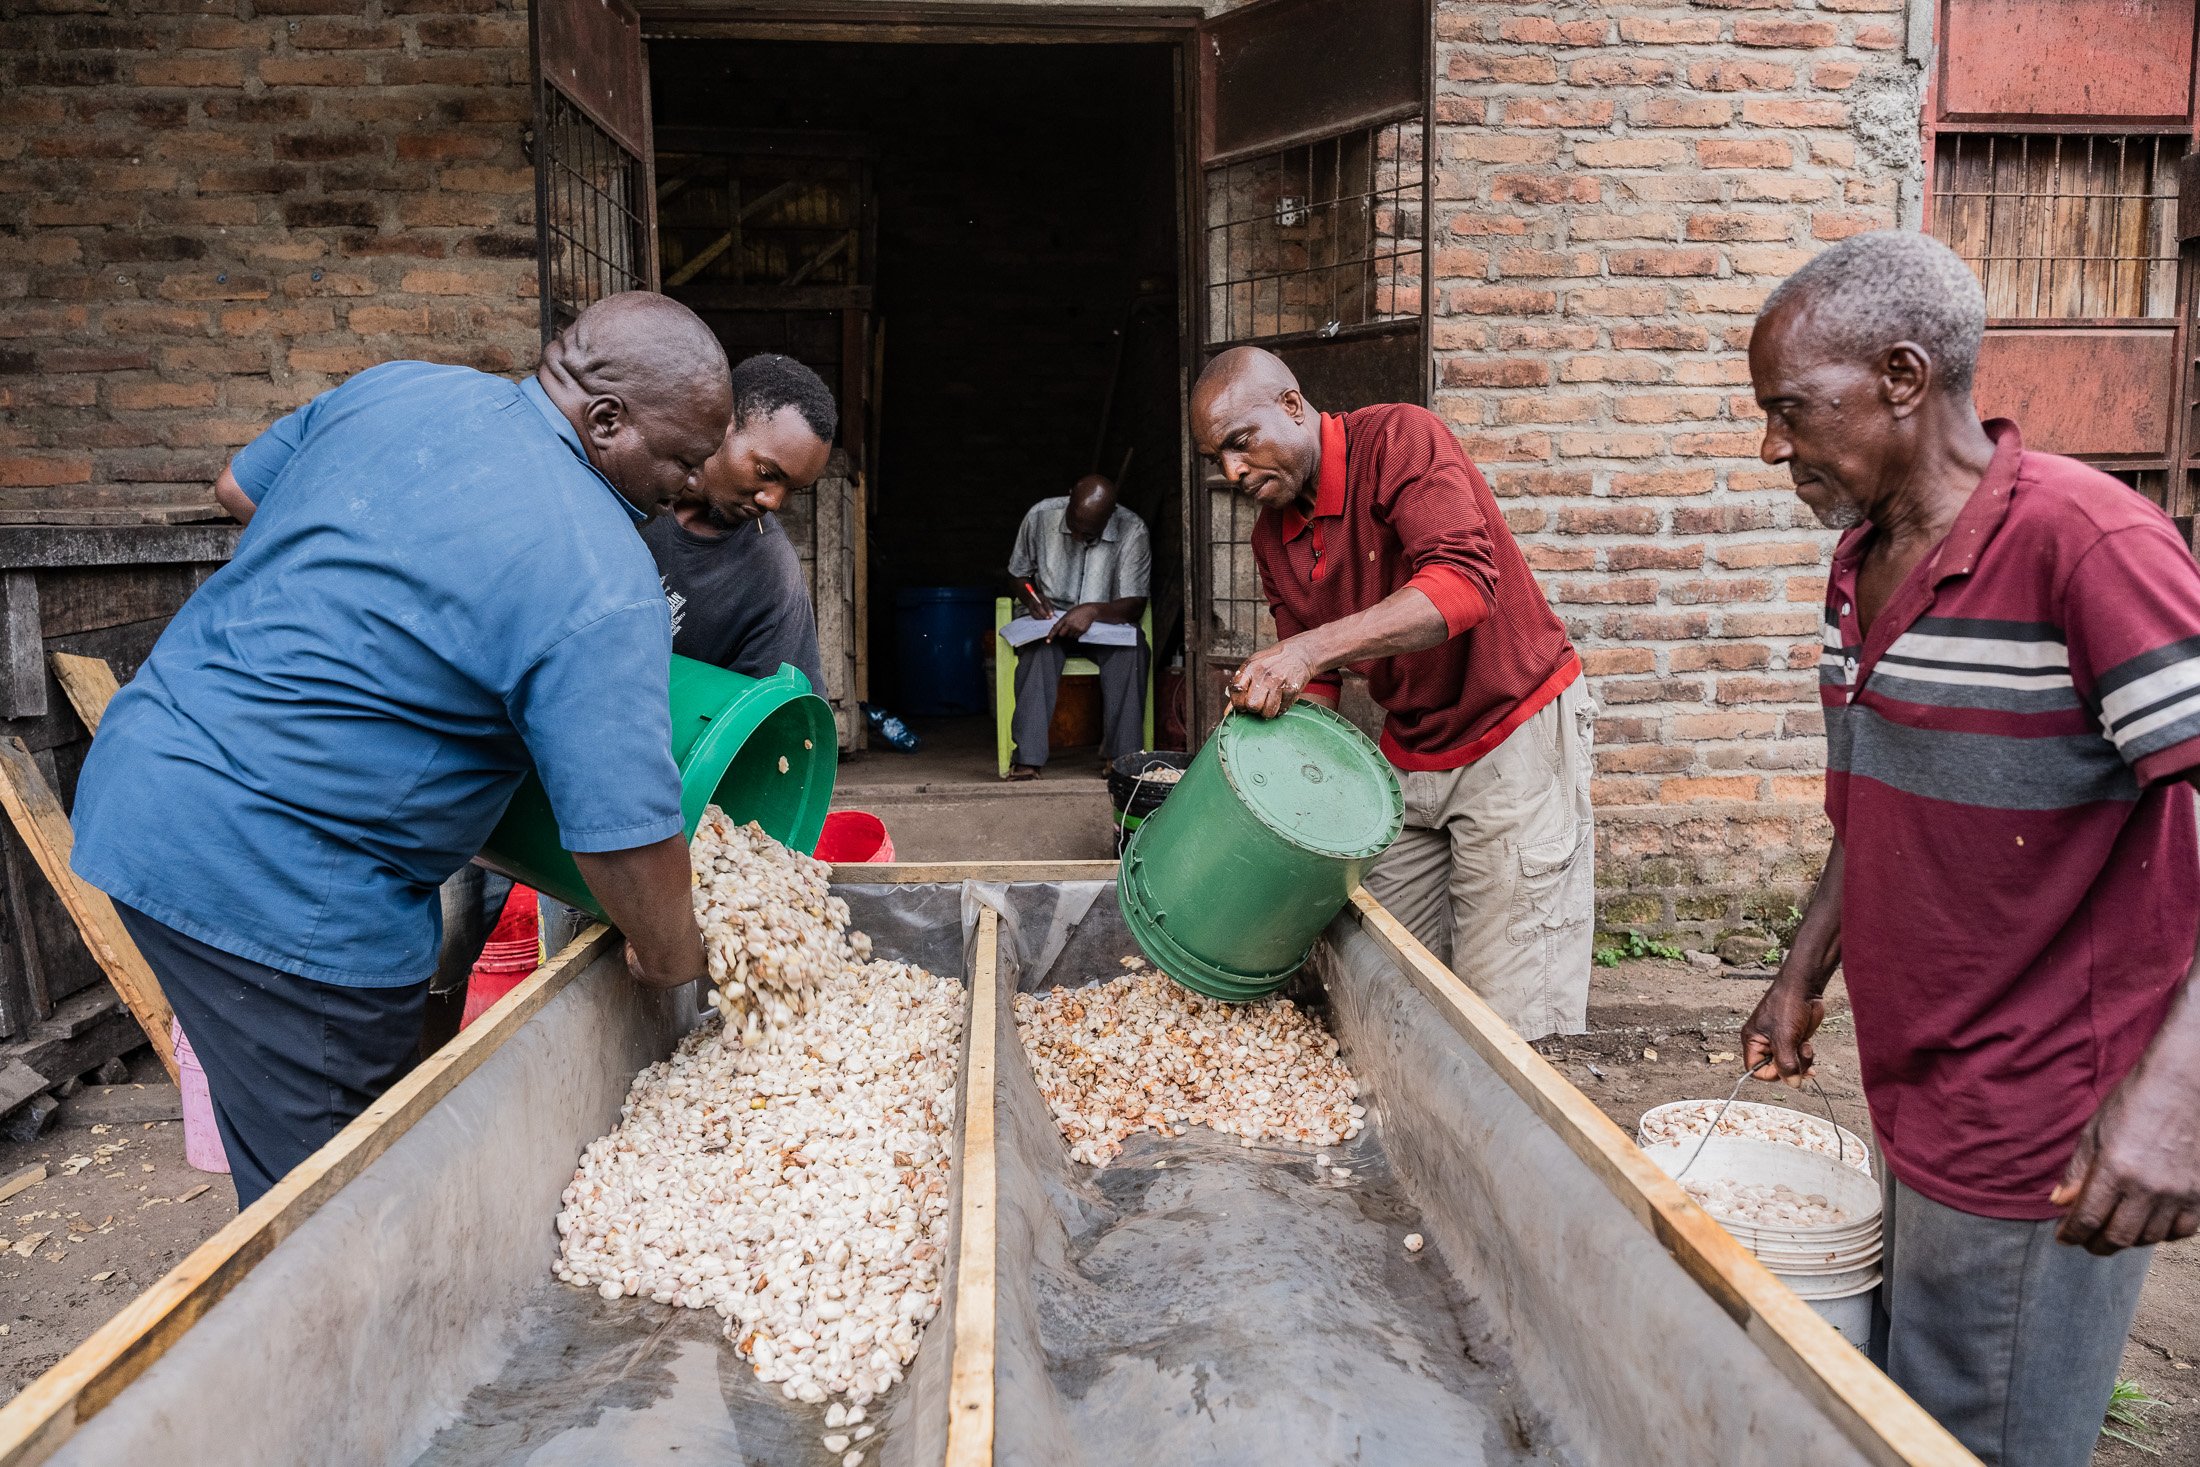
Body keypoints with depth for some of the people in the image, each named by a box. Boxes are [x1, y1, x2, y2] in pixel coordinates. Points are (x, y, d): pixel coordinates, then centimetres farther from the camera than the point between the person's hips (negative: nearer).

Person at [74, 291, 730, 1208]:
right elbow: (626, 839, -21)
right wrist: (669, 958, -2)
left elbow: (241, 487, 21)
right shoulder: (601, 585, -20)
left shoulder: (396, 388, 4)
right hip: (278, 887, -9)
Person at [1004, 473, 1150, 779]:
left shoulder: (1132, 531, -14)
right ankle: (1027, 756, -37)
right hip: (1050, 620, 1)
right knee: (1038, 649, -35)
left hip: (1106, 624, -1)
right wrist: (1031, 598, -15)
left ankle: (1120, 753, -28)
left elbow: (1134, 604, -15)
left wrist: (1093, 610, -34)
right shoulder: (1041, 516, -8)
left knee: (1131, 649, -35)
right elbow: (1019, 574, 8)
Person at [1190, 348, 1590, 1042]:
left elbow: (1464, 582, -32)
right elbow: (1313, 685, 9)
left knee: (1512, 1020, -7)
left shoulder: (1400, 439, -17)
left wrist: (1313, 647, -40)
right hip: (1408, 754, 7)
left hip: (1515, 732, -7)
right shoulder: (1272, 539, 5)